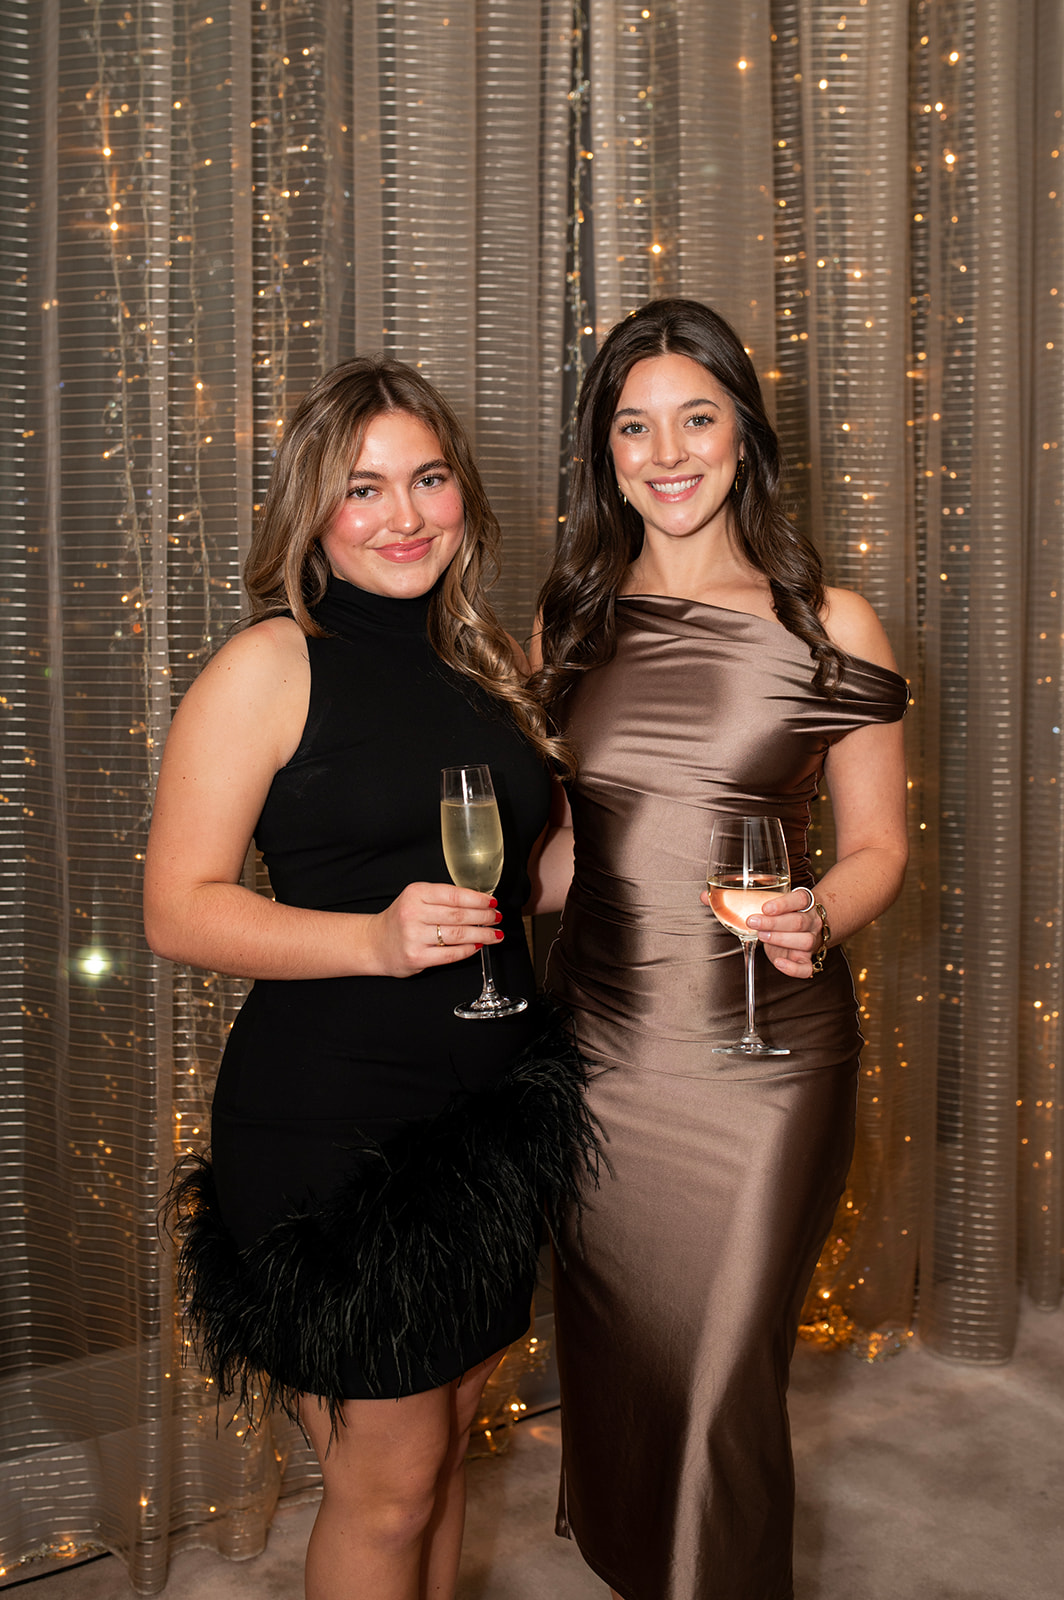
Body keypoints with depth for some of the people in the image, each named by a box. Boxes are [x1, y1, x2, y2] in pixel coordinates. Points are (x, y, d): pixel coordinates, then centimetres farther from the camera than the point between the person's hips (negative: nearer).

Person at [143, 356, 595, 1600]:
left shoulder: (482, 660, 10)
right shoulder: (270, 665, -9)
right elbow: (177, 908, -13)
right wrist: (375, 939, -25)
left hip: (494, 1112, 6)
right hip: (336, 1126, -6)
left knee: (444, 1445, 19)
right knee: (386, 1479, 6)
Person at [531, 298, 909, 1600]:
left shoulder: (827, 626, -3)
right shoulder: (567, 621, 6)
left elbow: (877, 843, 0)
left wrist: (818, 918, -21)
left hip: (763, 1053, -3)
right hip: (598, 1043, 4)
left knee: (723, 1380, 4)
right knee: (611, 1358, 18)